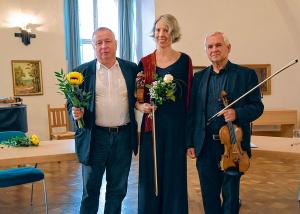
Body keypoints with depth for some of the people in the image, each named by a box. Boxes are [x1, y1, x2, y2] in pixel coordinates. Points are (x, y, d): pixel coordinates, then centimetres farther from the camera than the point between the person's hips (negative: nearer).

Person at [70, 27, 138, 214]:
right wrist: (76, 112, -16)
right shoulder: (83, 71, 0)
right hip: (94, 137, -1)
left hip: (124, 136, 2)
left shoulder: (131, 69, 4)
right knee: (90, 188, 12)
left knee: (118, 189, 14)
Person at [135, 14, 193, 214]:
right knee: (151, 173, 7)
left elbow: (190, 95, 2)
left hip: (177, 124, -1)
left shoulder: (184, 60, 2)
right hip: (152, 125, 1)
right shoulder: (145, 62, 5)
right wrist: (140, 106, -12)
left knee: (175, 173, 7)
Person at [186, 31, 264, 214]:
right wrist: (190, 143, 4)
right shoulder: (199, 77, 9)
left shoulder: (246, 74, 0)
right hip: (205, 146, 3)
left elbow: (257, 106, -1)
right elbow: (192, 112, 8)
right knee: (209, 196, 13)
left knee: (231, 196, 9)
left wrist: (237, 113, -21)